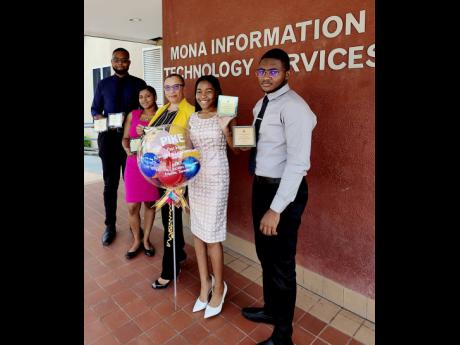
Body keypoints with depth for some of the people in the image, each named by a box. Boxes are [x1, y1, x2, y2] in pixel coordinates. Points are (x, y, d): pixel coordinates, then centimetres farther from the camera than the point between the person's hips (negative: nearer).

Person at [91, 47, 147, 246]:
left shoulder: (139, 84, 6)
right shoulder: (103, 84, 12)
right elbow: (95, 109, 14)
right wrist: (101, 118, -8)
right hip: (109, 137, 2)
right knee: (110, 183, 7)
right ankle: (110, 225, 19)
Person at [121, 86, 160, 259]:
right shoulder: (132, 115, 8)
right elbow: (125, 138, 11)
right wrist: (127, 149, -8)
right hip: (134, 164, 2)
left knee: (150, 203, 8)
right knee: (132, 206, 1)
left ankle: (146, 239, 28)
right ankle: (137, 241, 24)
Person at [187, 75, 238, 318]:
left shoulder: (225, 116, -5)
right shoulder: (192, 118, 9)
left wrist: (225, 128, -20)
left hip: (216, 178, -5)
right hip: (195, 177, 6)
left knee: (212, 235, -2)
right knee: (197, 231, 11)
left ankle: (219, 286, 21)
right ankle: (205, 282, 30)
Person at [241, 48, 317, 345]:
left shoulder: (293, 107, -20)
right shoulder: (262, 104, 11)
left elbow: (298, 162, -27)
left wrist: (276, 208, -27)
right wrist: (245, 142, 3)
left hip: (284, 190, -9)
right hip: (262, 185, 10)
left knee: (281, 262, 6)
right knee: (265, 254, 23)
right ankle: (271, 309, 48)